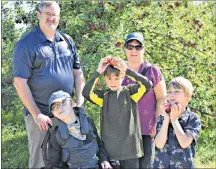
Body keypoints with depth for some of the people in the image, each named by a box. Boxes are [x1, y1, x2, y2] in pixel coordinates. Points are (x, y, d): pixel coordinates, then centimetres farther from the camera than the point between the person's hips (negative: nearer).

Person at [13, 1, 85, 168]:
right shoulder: (26, 44, -9)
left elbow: (78, 72, 14)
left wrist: (79, 101, 2)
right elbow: (20, 82, -13)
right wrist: (37, 114, -16)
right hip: (41, 114, -5)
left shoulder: (67, 41, 8)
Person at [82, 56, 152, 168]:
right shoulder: (104, 95, 1)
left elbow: (147, 84, -14)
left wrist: (127, 70, -18)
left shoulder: (130, 92, 0)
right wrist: (98, 72, -16)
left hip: (130, 147, 0)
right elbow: (86, 93, -15)